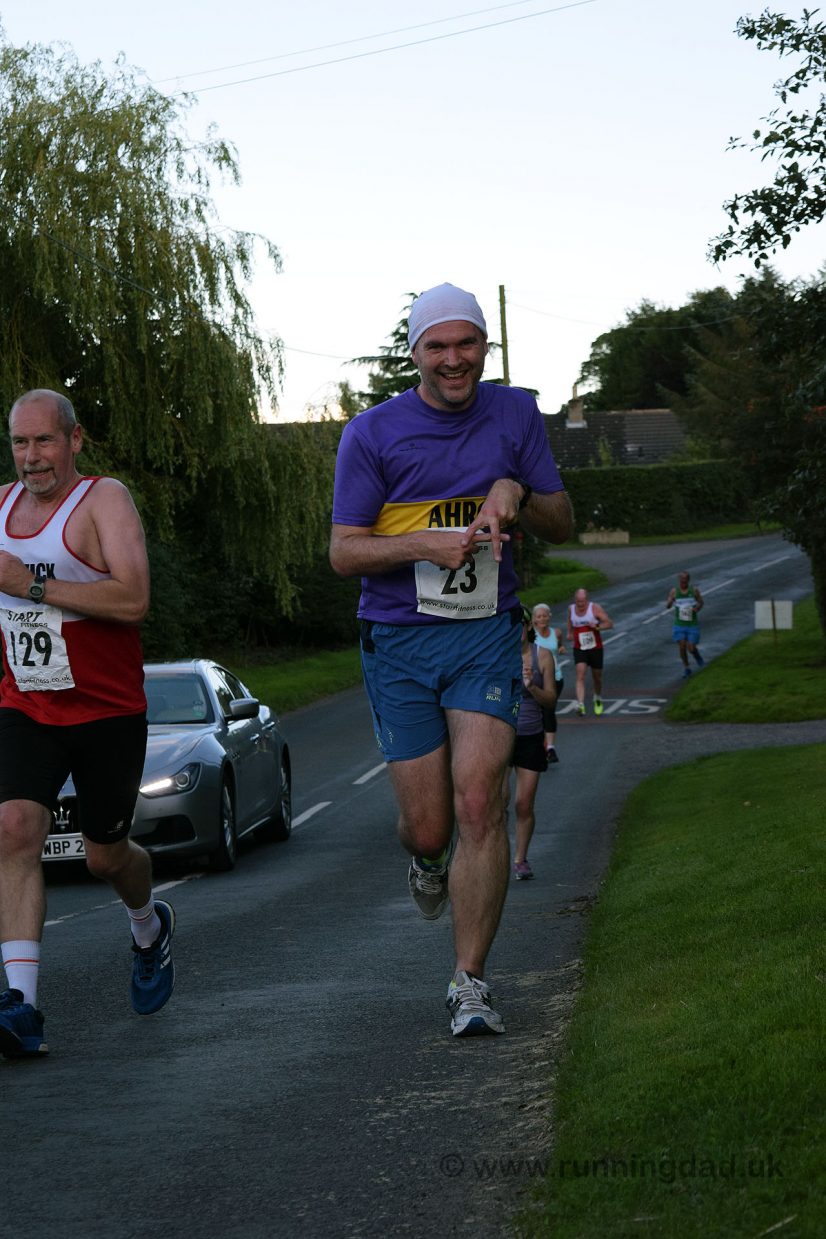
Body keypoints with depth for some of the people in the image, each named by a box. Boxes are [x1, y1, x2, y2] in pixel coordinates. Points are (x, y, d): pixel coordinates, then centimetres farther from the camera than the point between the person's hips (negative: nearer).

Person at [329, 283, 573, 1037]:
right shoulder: (373, 435, -3)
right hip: (399, 642, -1)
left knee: (479, 803, -14)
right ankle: (428, 861, 42)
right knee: (428, 827, 2)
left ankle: (470, 984, -5)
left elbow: (561, 525, 11)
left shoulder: (516, 414, 6)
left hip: (486, 635, 1)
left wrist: (517, 496, -11)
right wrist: (427, 544, -20)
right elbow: (344, 551, -3)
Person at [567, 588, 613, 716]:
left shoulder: (595, 608, -12)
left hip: (596, 648, -1)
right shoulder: (571, 609, -2)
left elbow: (610, 623, -14)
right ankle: (580, 705, -28)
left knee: (597, 677, 14)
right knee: (580, 676, -17)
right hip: (579, 649, 1)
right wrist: (570, 632, 15)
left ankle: (598, 699, 42)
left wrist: (597, 626, -30)